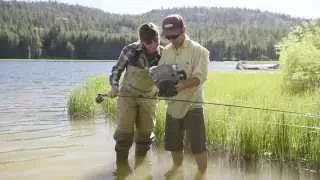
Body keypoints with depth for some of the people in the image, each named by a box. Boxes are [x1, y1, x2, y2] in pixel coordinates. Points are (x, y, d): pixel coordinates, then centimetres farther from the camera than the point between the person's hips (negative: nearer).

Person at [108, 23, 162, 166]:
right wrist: (114, 86, -16)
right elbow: (117, 69, -3)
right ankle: (121, 162, 10)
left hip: (149, 98, 2)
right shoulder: (130, 50, -18)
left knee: (145, 133, 10)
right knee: (124, 132, -6)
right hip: (127, 95, -2)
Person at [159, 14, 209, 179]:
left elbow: (200, 77, -18)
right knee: (172, 142, 16)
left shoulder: (198, 50, -10)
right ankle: (177, 166, 39)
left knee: (197, 143, -1)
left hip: (192, 104, -5)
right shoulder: (166, 51, 8)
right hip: (172, 104, 6)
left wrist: (182, 85, -34)